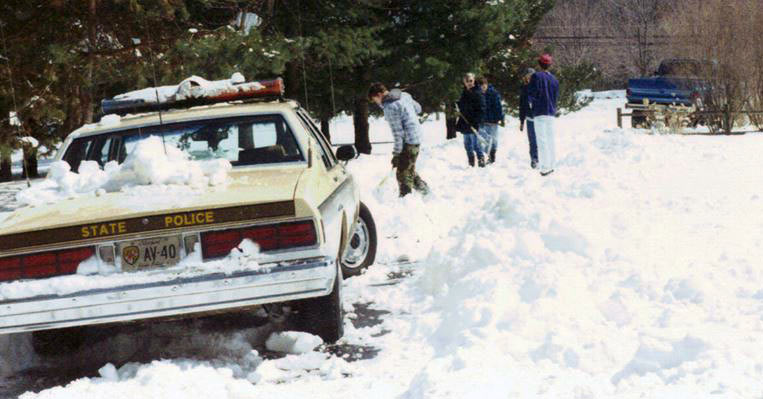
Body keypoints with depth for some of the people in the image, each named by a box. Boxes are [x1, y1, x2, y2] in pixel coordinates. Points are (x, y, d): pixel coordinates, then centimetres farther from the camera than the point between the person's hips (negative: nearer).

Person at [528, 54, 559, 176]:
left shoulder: (536, 76, -8)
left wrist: (532, 103, 7)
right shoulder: (554, 79, 9)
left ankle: (544, 168, -13)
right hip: (551, 112, 6)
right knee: (550, 139, 14)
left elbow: (532, 93, -12)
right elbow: (556, 95, 12)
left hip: (539, 112, -6)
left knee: (542, 140, -8)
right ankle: (551, 165, 18)